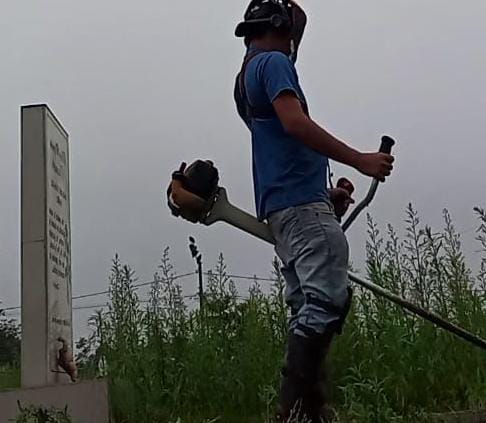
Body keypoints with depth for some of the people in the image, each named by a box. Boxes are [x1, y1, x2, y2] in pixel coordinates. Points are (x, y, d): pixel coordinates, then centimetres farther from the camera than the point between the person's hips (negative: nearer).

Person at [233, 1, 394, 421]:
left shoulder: (246, 78, 27)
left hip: (280, 206, 10)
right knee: (328, 298, -17)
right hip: (302, 203, -10)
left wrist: (323, 191, 26)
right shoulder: (273, 62, -2)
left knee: (308, 309, 6)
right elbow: (294, 122, -18)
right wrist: (359, 160, -16)